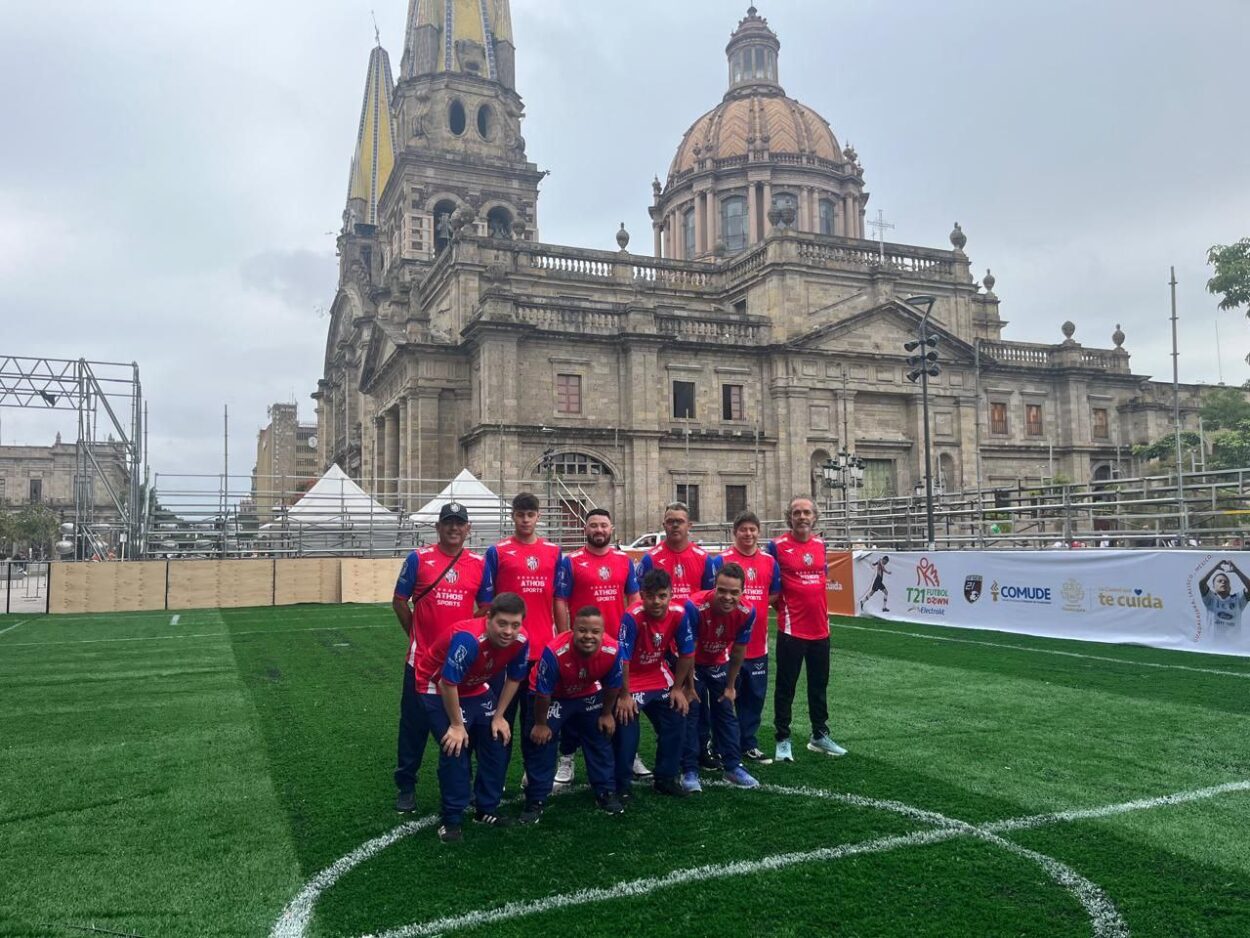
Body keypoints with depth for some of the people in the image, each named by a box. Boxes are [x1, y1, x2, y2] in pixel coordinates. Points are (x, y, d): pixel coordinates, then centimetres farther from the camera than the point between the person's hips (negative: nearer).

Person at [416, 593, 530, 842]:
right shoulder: (467, 638, -39)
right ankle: (452, 819, 0)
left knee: (497, 743, 4)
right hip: (439, 689, -6)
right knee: (455, 749, -16)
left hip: (477, 690, 6)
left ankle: (487, 810, 21)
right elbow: (448, 684, -31)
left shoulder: (521, 641, -21)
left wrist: (498, 716, 0)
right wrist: (457, 725, -20)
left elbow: (513, 679, -2)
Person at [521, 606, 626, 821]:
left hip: (589, 695, 3)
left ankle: (606, 792, 27)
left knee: (601, 739, 10)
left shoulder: (613, 651, -32)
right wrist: (540, 724, -14)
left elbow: (613, 685, -10)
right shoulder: (555, 652, -42)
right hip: (552, 697, -3)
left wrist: (607, 714, 2)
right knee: (539, 742, -5)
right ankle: (536, 801, 9)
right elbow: (543, 692, -26)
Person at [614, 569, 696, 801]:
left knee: (676, 723, 5)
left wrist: (677, 688, -1)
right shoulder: (632, 617, -31)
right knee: (626, 729, -12)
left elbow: (686, 653, -6)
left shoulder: (680, 614, -19)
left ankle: (666, 778, 23)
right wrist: (624, 696, -19)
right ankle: (621, 785, 6)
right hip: (631, 680, -5)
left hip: (658, 676, 5)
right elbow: (622, 659, -25)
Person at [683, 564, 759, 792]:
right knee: (690, 712, -6)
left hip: (719, 664, 4)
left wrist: (730, 686, 1)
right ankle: (689, 771, 3)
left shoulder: (747, 613, -25)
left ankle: (733, 767, 18)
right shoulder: (695, 607, -37)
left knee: (726, 712, 8)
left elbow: (738, 652, -8)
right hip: (690, 663, -4)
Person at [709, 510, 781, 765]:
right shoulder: (722, 561, -7)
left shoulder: (769, 561, 6)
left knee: (755, 696, 12)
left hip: (758, 642, 4)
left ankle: (749, 744, 26)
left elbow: (773, 595, 15)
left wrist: (755, 608, 1)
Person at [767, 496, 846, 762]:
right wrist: (784, 605, -6)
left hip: (820, 628, 6)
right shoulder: (777, 546, -9)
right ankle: (783, 740, 13)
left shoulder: (820, 544, 7)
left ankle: (820, 736, 30)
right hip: (791, 630, -5)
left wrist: (820, 609, 13)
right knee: (786, 686, 2)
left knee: (819, 685, 16)